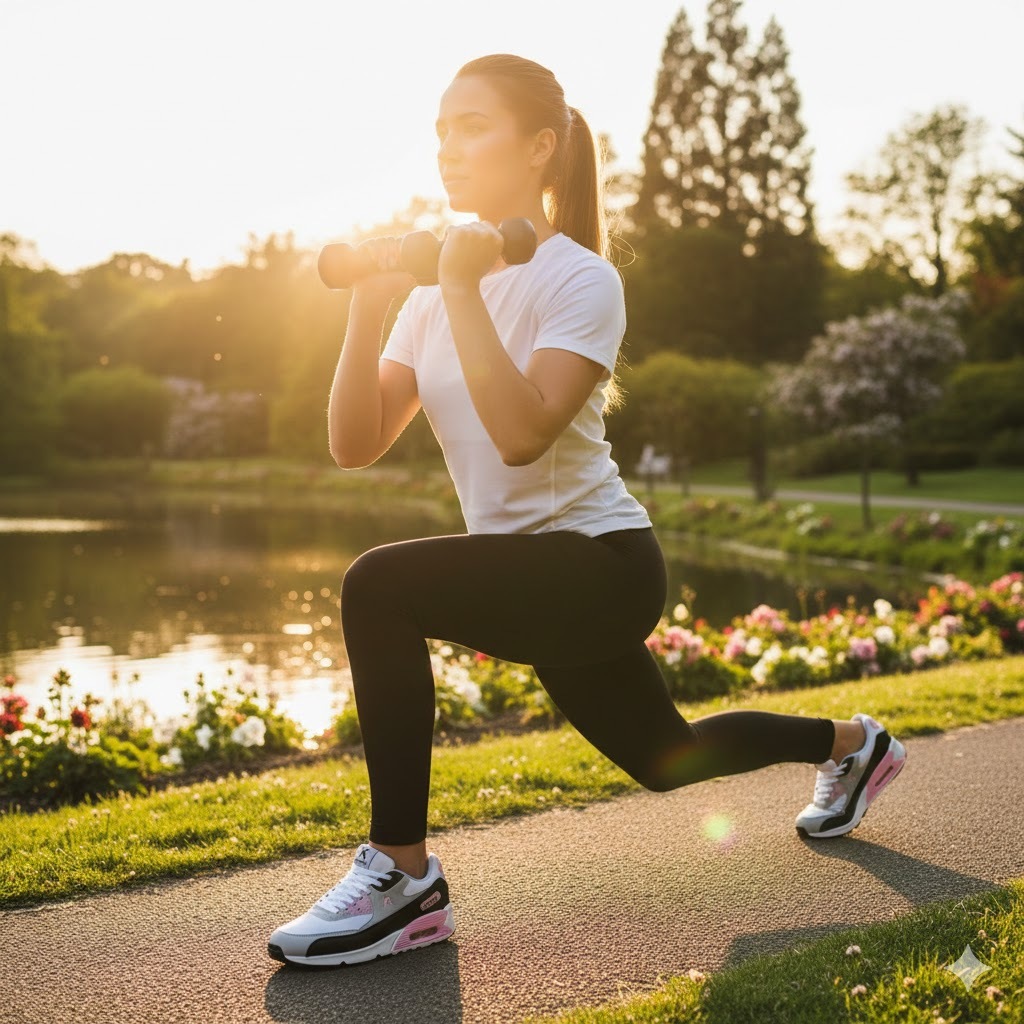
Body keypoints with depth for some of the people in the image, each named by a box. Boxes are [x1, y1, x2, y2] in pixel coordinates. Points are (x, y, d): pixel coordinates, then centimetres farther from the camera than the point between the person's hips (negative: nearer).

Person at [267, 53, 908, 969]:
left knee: (378, 587, -28)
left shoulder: (579, 279, -14)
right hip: (533, 576, 8)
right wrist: (368, 308, -13)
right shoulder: (435, 292, 6)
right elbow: (354, 445, -3)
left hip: (603, 564, -8)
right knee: (663, 760, 24)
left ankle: (402, 879, -17)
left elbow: (522, 435, -30)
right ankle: (851, 744, 49)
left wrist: (463, 292, -27)